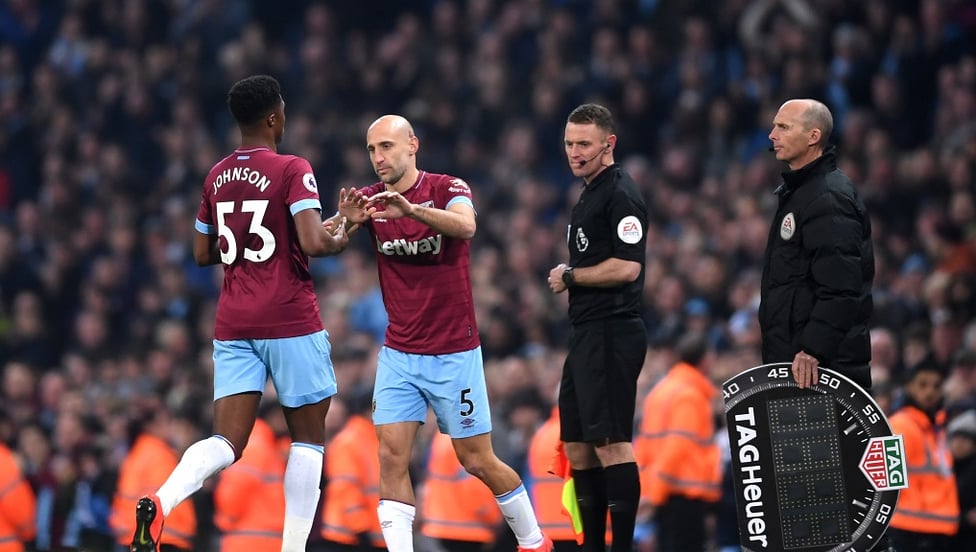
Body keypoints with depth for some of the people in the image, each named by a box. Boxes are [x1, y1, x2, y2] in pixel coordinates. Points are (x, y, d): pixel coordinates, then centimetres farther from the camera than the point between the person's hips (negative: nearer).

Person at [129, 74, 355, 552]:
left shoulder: (217, 177, 11)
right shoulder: (292, 170, -8)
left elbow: (202, 254, 18)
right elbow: (313, 242, -19)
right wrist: (339, 238, 2)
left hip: (233, 326, 5)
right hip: (290, 322, -5)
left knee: (226, 441, -1)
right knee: (308, 438, 9)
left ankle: (161, 502, -28)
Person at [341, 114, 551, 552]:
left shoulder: (448, 189, -10)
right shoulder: (371, 200, 0)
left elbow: (465, 225, -33)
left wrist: (411, 209, -51)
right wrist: (347, 221, -40)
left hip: (453, 354, -3)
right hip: (398, 355, 3)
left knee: (477, 461, 5)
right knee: (391, 456, -11)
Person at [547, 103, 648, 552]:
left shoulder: (620, 195, -12)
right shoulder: (588, 195, 19)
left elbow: (626, 267, -21)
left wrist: (570, 275, -10)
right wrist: (567, 278, 11)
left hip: (611, 333, -11)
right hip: (587, 334, 11)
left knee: (610, 443, -13)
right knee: (578, 447, 12)